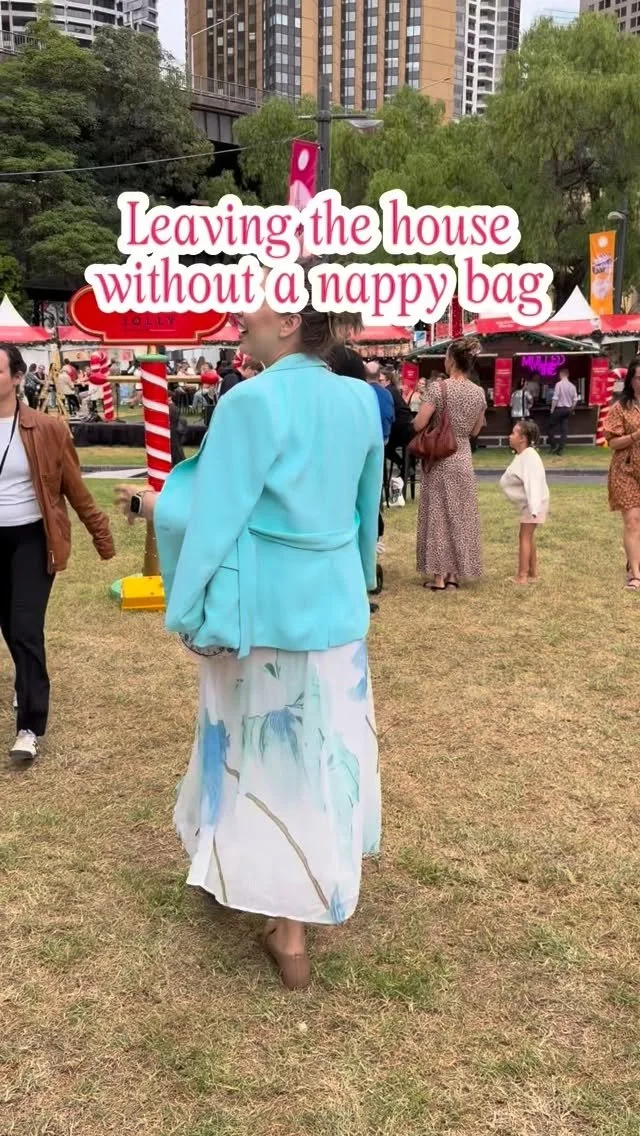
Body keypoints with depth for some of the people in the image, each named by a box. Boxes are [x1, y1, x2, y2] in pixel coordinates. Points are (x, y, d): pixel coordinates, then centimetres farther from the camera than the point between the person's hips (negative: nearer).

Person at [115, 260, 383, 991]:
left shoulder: (252, 402, -19)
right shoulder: (360, 402, 1)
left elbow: (215, 518, -17)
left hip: (268, 609, -6)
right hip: (336, 604, 6)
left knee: (268, 755, 9)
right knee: (324, 748, 19)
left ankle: (289, 932, 23)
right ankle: (322, 881, 39)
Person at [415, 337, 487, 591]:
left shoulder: (438, 388, -14)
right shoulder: (479, 393, 2)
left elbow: (418, 425, -16)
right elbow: (475, 431, 11)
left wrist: (436, 417, 3)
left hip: (439, 460, -4)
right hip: (463, 460, 5)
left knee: (437, 515, 3)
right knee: (461, 516, 11)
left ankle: (439, 576, 5)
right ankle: (454, 573, 16)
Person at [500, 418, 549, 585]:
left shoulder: (529, 457, -24)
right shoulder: (522, 456, 10)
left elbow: (532, 483, -33)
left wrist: (533, 508, -40)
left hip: (533, 503, -11)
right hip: (527, 503, 11)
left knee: (525, 536, -9)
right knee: (528, 536, 17)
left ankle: (522, 576, -7)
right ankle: (532, 572, 26)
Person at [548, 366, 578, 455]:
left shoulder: (559, 384, -12)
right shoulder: (572, 386, 3)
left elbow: (555, 398, -15)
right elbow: (575, 399, 5)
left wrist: (552, 409, -6)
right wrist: (571, 409, 18)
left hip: (559, 408, -5)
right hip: (568, 409, 5)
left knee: (552, 426, 10)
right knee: (564, 429, 5)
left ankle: (553, 445, 3)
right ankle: (560, 449, 5)